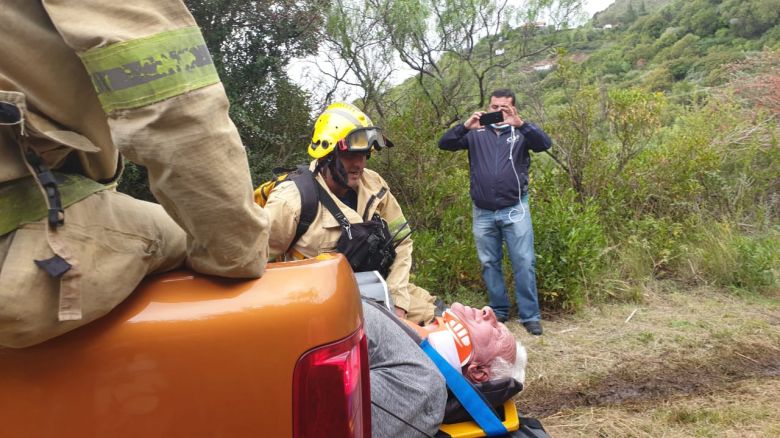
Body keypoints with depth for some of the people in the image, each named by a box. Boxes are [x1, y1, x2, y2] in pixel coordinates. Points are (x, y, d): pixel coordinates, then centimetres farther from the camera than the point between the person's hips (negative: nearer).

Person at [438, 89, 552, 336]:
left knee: (524, 263, -2)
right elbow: (444, 144, -3)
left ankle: (530, 316, 8)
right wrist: (465, 126, -22)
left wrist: (520, 124, -29)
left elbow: (545, 144, -13)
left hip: (515, 209, -2)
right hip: (482, 213, 2)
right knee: (489, 264, 10)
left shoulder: (520, 132, 4)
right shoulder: (476, 133, 7)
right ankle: (499, 311, 25)